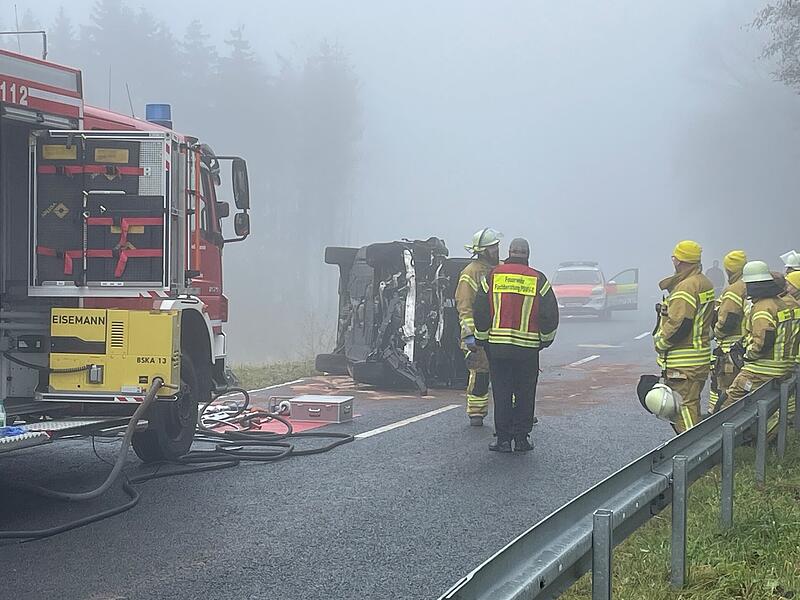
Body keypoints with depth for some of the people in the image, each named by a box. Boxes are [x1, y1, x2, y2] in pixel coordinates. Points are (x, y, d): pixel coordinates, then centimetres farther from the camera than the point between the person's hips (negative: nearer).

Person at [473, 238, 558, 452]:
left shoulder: (493, 276, 2)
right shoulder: (538, 280, 1)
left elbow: (480, 311, 3)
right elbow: (550, 314, 1)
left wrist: (483, 338, 14)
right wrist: (545, 339, 15)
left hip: (497, 346, 0)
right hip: (528, 347, 0)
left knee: (502, 393, 5)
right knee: (525, 394, 8)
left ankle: (503, 439, 4)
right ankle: (522, 438, 9)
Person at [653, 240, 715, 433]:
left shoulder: (686, 287, -19)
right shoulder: (705, 283, 14)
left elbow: (679, 325, -23)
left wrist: (660, 342, -8)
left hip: (684, 363, -10)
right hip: (700, 357, 10)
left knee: (685, 407, -7)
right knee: (691, 404, 17)